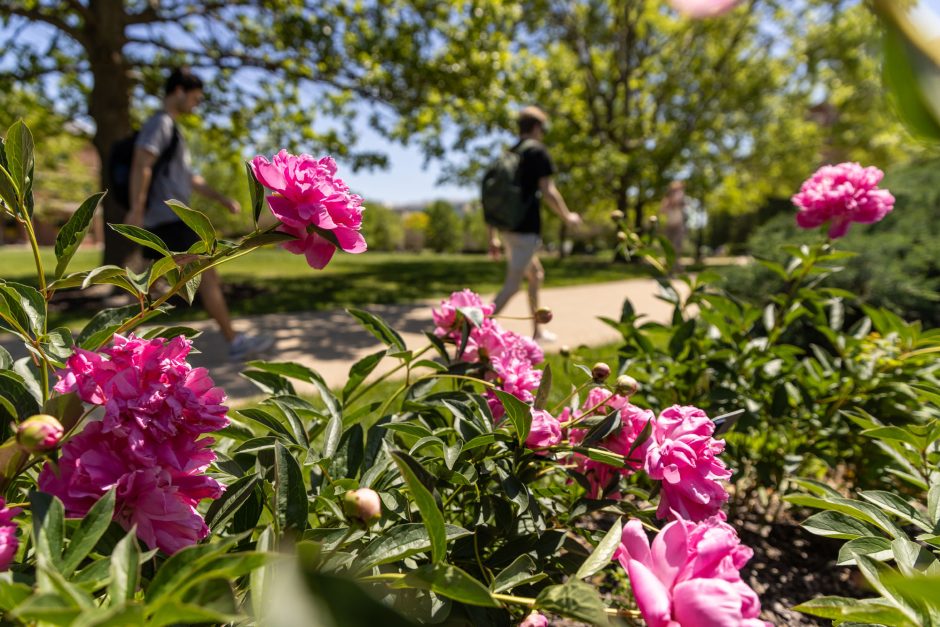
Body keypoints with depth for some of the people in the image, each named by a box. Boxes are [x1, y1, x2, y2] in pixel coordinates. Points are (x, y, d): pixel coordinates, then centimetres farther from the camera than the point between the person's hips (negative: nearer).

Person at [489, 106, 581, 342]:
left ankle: (537, 331, 29)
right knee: (512, 285, -10)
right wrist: (567, 217, 3)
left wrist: (493, 237, 17)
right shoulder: (537, 151, -4)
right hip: (526, 229, -8)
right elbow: (548, 191, -12)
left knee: (536, 275, 22)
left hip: (507, 228, 8)